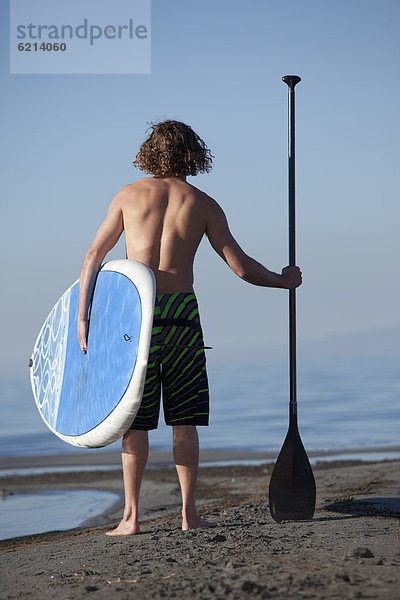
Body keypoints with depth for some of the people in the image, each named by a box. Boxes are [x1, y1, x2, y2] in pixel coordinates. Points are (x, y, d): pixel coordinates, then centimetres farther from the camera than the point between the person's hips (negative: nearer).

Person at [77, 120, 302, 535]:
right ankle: (189, 513, 6)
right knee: (184, 418, 7)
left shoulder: (129, 195, 8)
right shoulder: (203, 204, 6)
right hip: (181, 312, 0)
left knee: (135, 419, 5)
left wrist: (82, 317, 4)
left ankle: (131, 516, 3)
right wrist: (284, 280, 21)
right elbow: (241, 267, 5)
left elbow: (92, 257, 4)